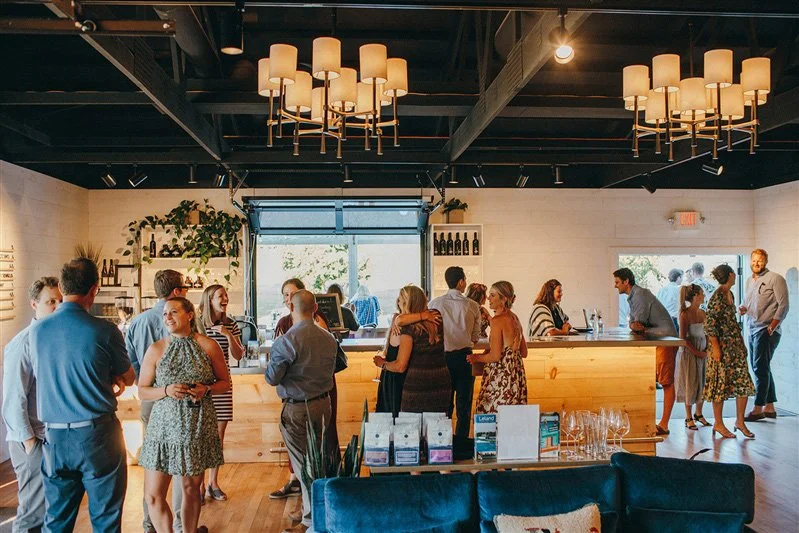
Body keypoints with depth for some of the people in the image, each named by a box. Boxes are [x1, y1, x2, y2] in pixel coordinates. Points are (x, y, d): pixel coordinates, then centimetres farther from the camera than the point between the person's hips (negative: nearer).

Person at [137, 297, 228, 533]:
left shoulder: (208, 345, -2)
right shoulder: (156, 349, 0)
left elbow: (225, 383, 7)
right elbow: (142, 390, 4)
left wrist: (206, 389, -13)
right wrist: (166, 391, -15)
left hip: (198, 427, 0)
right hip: (164, 426, 0)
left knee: (191, 489, 12)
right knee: (153, 495, -1)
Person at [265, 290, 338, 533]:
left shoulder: (287, 341, -19)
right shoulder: (329, 338, 1)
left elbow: (271, 378, -14)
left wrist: (271, 361, 5)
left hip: (297, 408, -6)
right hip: (323, 403, 7)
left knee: (303, 465, 4)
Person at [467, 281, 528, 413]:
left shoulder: (498, 320, -14)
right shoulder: (514, 318, 10)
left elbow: (495, 356, -17)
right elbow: (523, 353, 16)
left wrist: (476, 358, -1)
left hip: (501, 375, -9)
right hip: (517, 372, 9)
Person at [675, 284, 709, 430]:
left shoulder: (702, 313, 7)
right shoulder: (685, 314, -13)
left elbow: (706, 333, 12)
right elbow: (683, 338, -15)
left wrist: (707, 349, -2)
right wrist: (696, 352, -17)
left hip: (703, 352, 6)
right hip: (688, 352, -6)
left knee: (703, 383, 9)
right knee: (690, 384, 1)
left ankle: (698, 413, 28)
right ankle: (689, 418, 13)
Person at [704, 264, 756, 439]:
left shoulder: (729, 294, 11)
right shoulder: (717, 297, -16)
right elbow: (709, 324, -19)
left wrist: (741, 342, 16)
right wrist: (716, 348, -20)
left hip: (735, 345, 9)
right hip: (722, 346, -9)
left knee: (743, 383, 8)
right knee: (721, 384, 1)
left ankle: (740, 421, 19)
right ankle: (718, 424, 11)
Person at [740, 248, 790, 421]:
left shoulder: (775, 279, -6)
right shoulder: (749, 281, 16)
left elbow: (783, 305, -11)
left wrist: (772, 326, -18)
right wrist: (743, 309, 2)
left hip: (767, 330, -8)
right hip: (752, 329, 8)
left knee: (760, 368, -10)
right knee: (762, 368, 12)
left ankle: (758, 408, -7)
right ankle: (770, 407, 21)